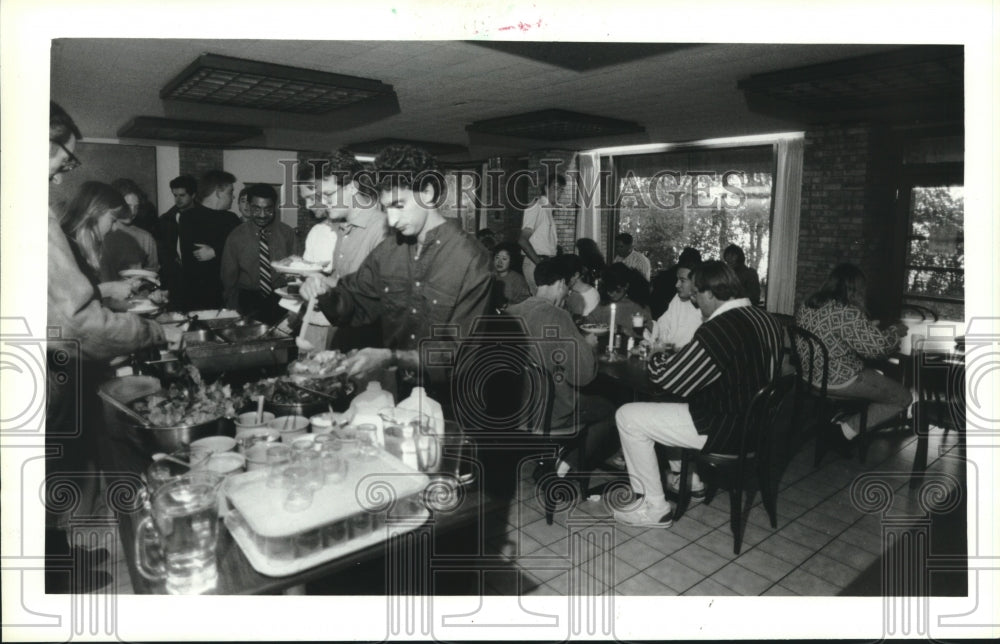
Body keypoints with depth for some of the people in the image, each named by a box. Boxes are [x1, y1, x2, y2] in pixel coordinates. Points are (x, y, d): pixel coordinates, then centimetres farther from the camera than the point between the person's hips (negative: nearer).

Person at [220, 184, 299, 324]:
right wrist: (234, 311, -2)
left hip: (282, 299, 0)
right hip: (247, 298, 0)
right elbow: (228, 277, 9)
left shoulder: (288, 234, 6)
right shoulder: (235, 237, 4)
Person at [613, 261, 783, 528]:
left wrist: (656, 358, 3)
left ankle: (653, 508, 4)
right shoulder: (767, 320, 3)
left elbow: (668, 379, -20)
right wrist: (674, 356, 8)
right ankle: (689, 480, 38)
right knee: (677, 404, 30)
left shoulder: (718, 329, -26)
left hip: (724, 429, -9)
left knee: (627, 417, -4)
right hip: (755, 422, 10)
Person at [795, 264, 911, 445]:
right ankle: (851, 428, 1)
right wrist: (895, 331, -4)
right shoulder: (848, 314, -25)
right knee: (903, 397, 7)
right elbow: (878, 346, -24)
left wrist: (870, 326, 20)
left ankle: (841, 417, 18)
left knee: (877, 376, 30)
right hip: (839, 381, -9)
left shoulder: (807, 306, 1)